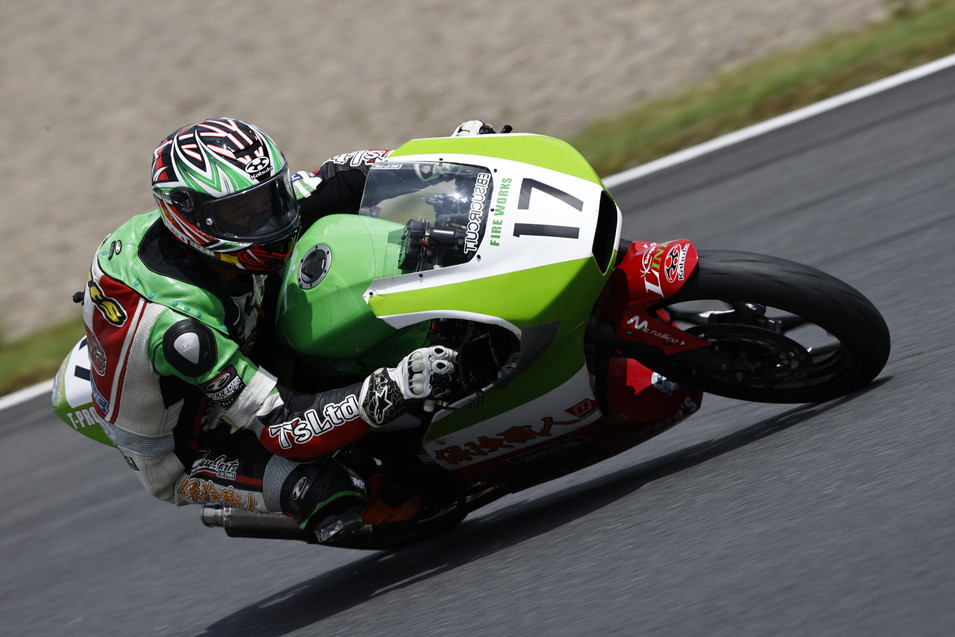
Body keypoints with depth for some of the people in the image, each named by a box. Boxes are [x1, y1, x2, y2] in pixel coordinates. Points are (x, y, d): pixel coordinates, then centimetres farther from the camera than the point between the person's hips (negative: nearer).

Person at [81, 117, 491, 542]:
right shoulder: (178, 326, -41)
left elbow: (336, 180, -3)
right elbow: (283, 428, -42)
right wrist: (395, 389, -53)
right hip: (182, 457, -8)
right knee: (322, 487, -36)